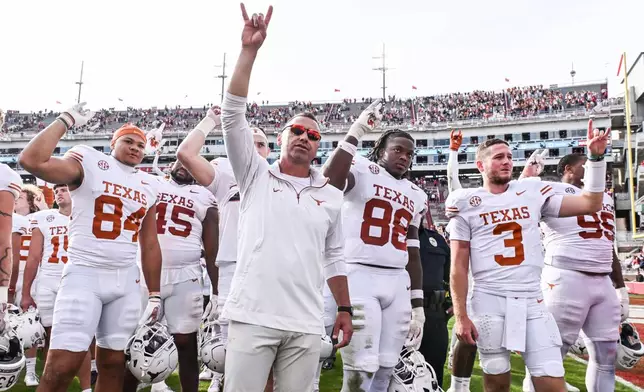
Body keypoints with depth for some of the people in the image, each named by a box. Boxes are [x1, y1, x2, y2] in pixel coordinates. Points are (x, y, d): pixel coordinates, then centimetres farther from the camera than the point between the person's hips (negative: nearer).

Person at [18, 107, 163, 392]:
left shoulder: (148, 186, 13)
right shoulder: (89, 163, -1)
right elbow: (31, 161, -19)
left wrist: (155, 295, 13)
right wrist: (66, 120, -9)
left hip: (127, 280, 5)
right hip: (84, 274, -5)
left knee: (114, 364, 10)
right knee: (62, 366, -10)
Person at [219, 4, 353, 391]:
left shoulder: (331, 196, 12)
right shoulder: (256, 176, 5)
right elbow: (233, 115, -4)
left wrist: (345, 309, 14)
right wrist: (250, 50, -8)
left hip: (306, 326, 3)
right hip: (253, 317, -2)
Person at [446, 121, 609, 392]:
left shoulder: (532, 192, 8)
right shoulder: (466, 204, 0)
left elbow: (590, 204, 12)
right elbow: (458, 267, -1)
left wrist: (596, 157, 3)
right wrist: (461, 316, -7)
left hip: (532, 301, 2)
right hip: (490, 302, -2)